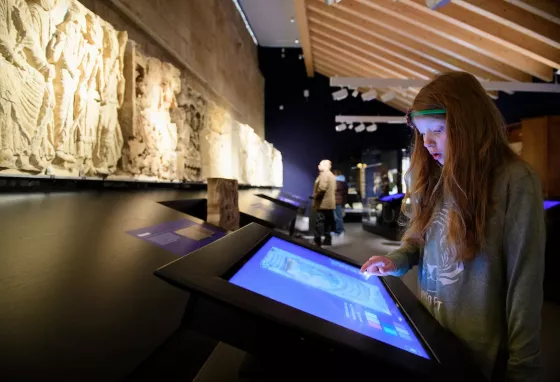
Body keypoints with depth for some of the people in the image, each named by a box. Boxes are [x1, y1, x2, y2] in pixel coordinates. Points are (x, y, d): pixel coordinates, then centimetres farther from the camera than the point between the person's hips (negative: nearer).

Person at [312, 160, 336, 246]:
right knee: (328, 223, 11)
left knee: (319, 223, -8)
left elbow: (322, 188, -25)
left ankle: (317, 242, -8)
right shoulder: (332, 175, 20)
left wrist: (315, 196, -12)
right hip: (330, 203, 10)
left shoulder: (324, 174, -13)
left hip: (323, 203, -10)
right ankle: (327, 240, 16)